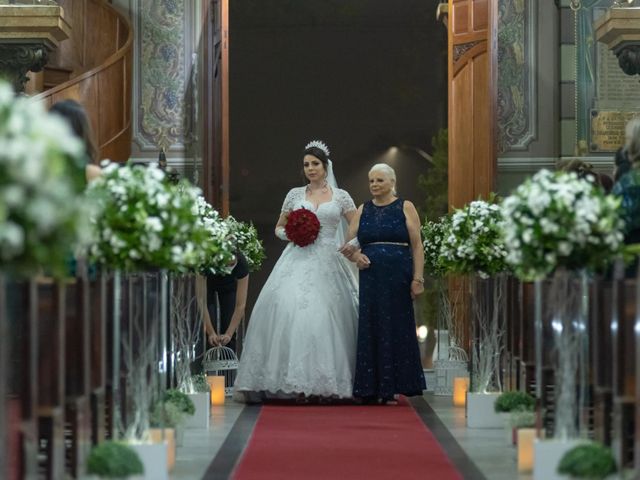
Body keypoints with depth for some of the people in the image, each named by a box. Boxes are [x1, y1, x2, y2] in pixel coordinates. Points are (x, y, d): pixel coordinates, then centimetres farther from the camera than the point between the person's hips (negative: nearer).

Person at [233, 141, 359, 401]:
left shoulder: (341, 196, 8)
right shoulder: (295, 194, 11)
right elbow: (279, 228, 19)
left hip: (328, 263, -1)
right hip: (298, 261, 1)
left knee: (326, 318, -8)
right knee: (290, 310, -13)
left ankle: (325, 384, -2)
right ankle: (297, 383, -12)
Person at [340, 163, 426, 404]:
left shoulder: (405, 208, 4)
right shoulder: (362, 211, 12)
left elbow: (417, 246, -1)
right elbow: (348, 244, 11)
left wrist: (417, 278, -9)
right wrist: (354, 255, -11)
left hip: (398, 278, -3)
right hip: (370, 277, 3)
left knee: (396, 328, -1)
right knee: (370, 329, 1)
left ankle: (393, 388, 5)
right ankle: (372, 388, 5)